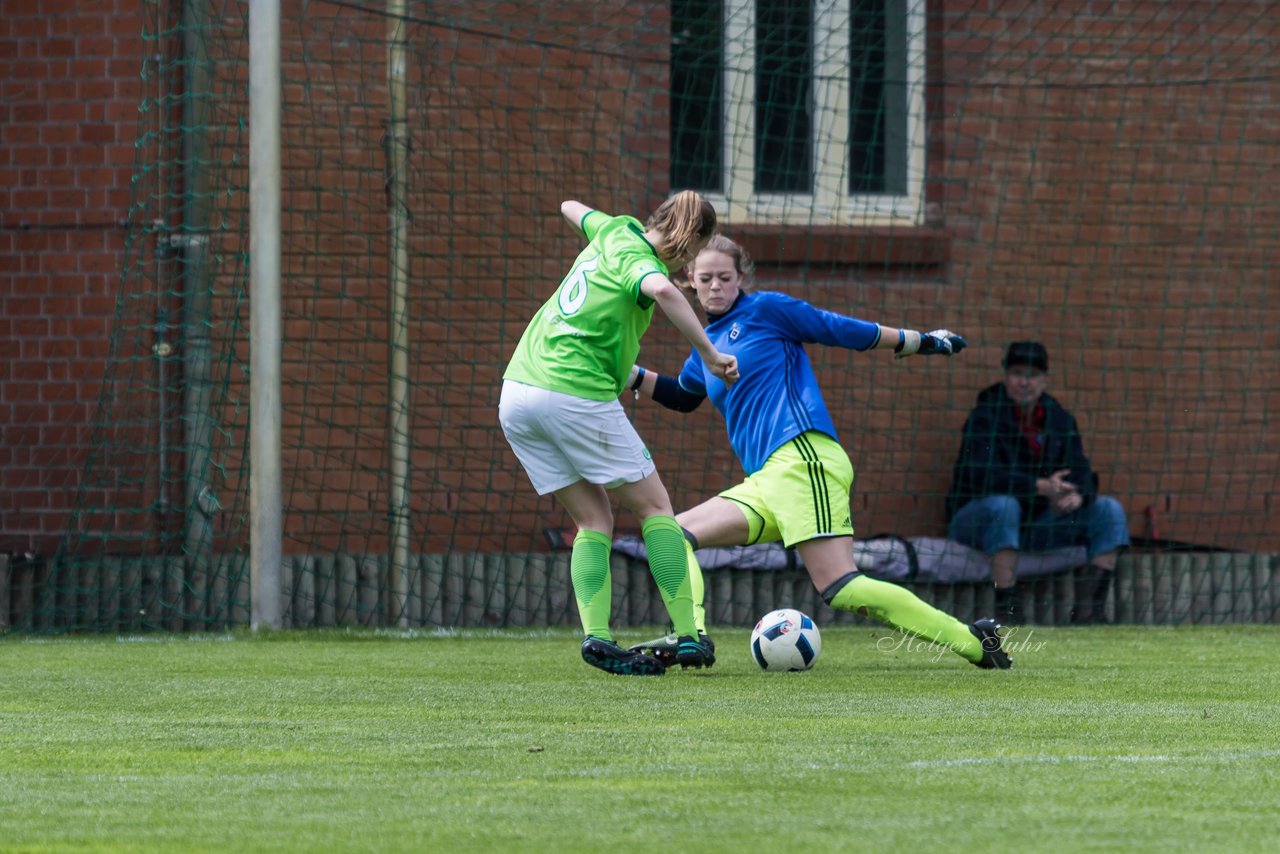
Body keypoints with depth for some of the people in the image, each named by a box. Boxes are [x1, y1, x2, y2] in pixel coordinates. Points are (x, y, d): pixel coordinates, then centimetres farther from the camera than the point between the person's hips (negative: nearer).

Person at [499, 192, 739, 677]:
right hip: (576, 394, -8)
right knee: (654, 507, 4)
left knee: (594, 518, 10)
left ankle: (596, 636, -7)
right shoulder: (641, 262, -9)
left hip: (517, 393, 8)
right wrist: (710, 355, -28)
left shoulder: (615, 232, 14)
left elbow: (572, 210, 38)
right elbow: (662, 290, -35)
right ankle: (687, 637, -1)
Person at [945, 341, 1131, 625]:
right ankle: (1006, 610, -40)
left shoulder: (1060, 419, 7)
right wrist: (1041, 487, -36)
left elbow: (1081, 474, -1)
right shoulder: (986, 417, -11)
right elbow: (981, 475, -27)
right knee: (1003, 504, -39)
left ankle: (1089, 609, -17)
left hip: (1036, 523, 6)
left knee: (1108, 510, -7)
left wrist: (1077, 496, -27)